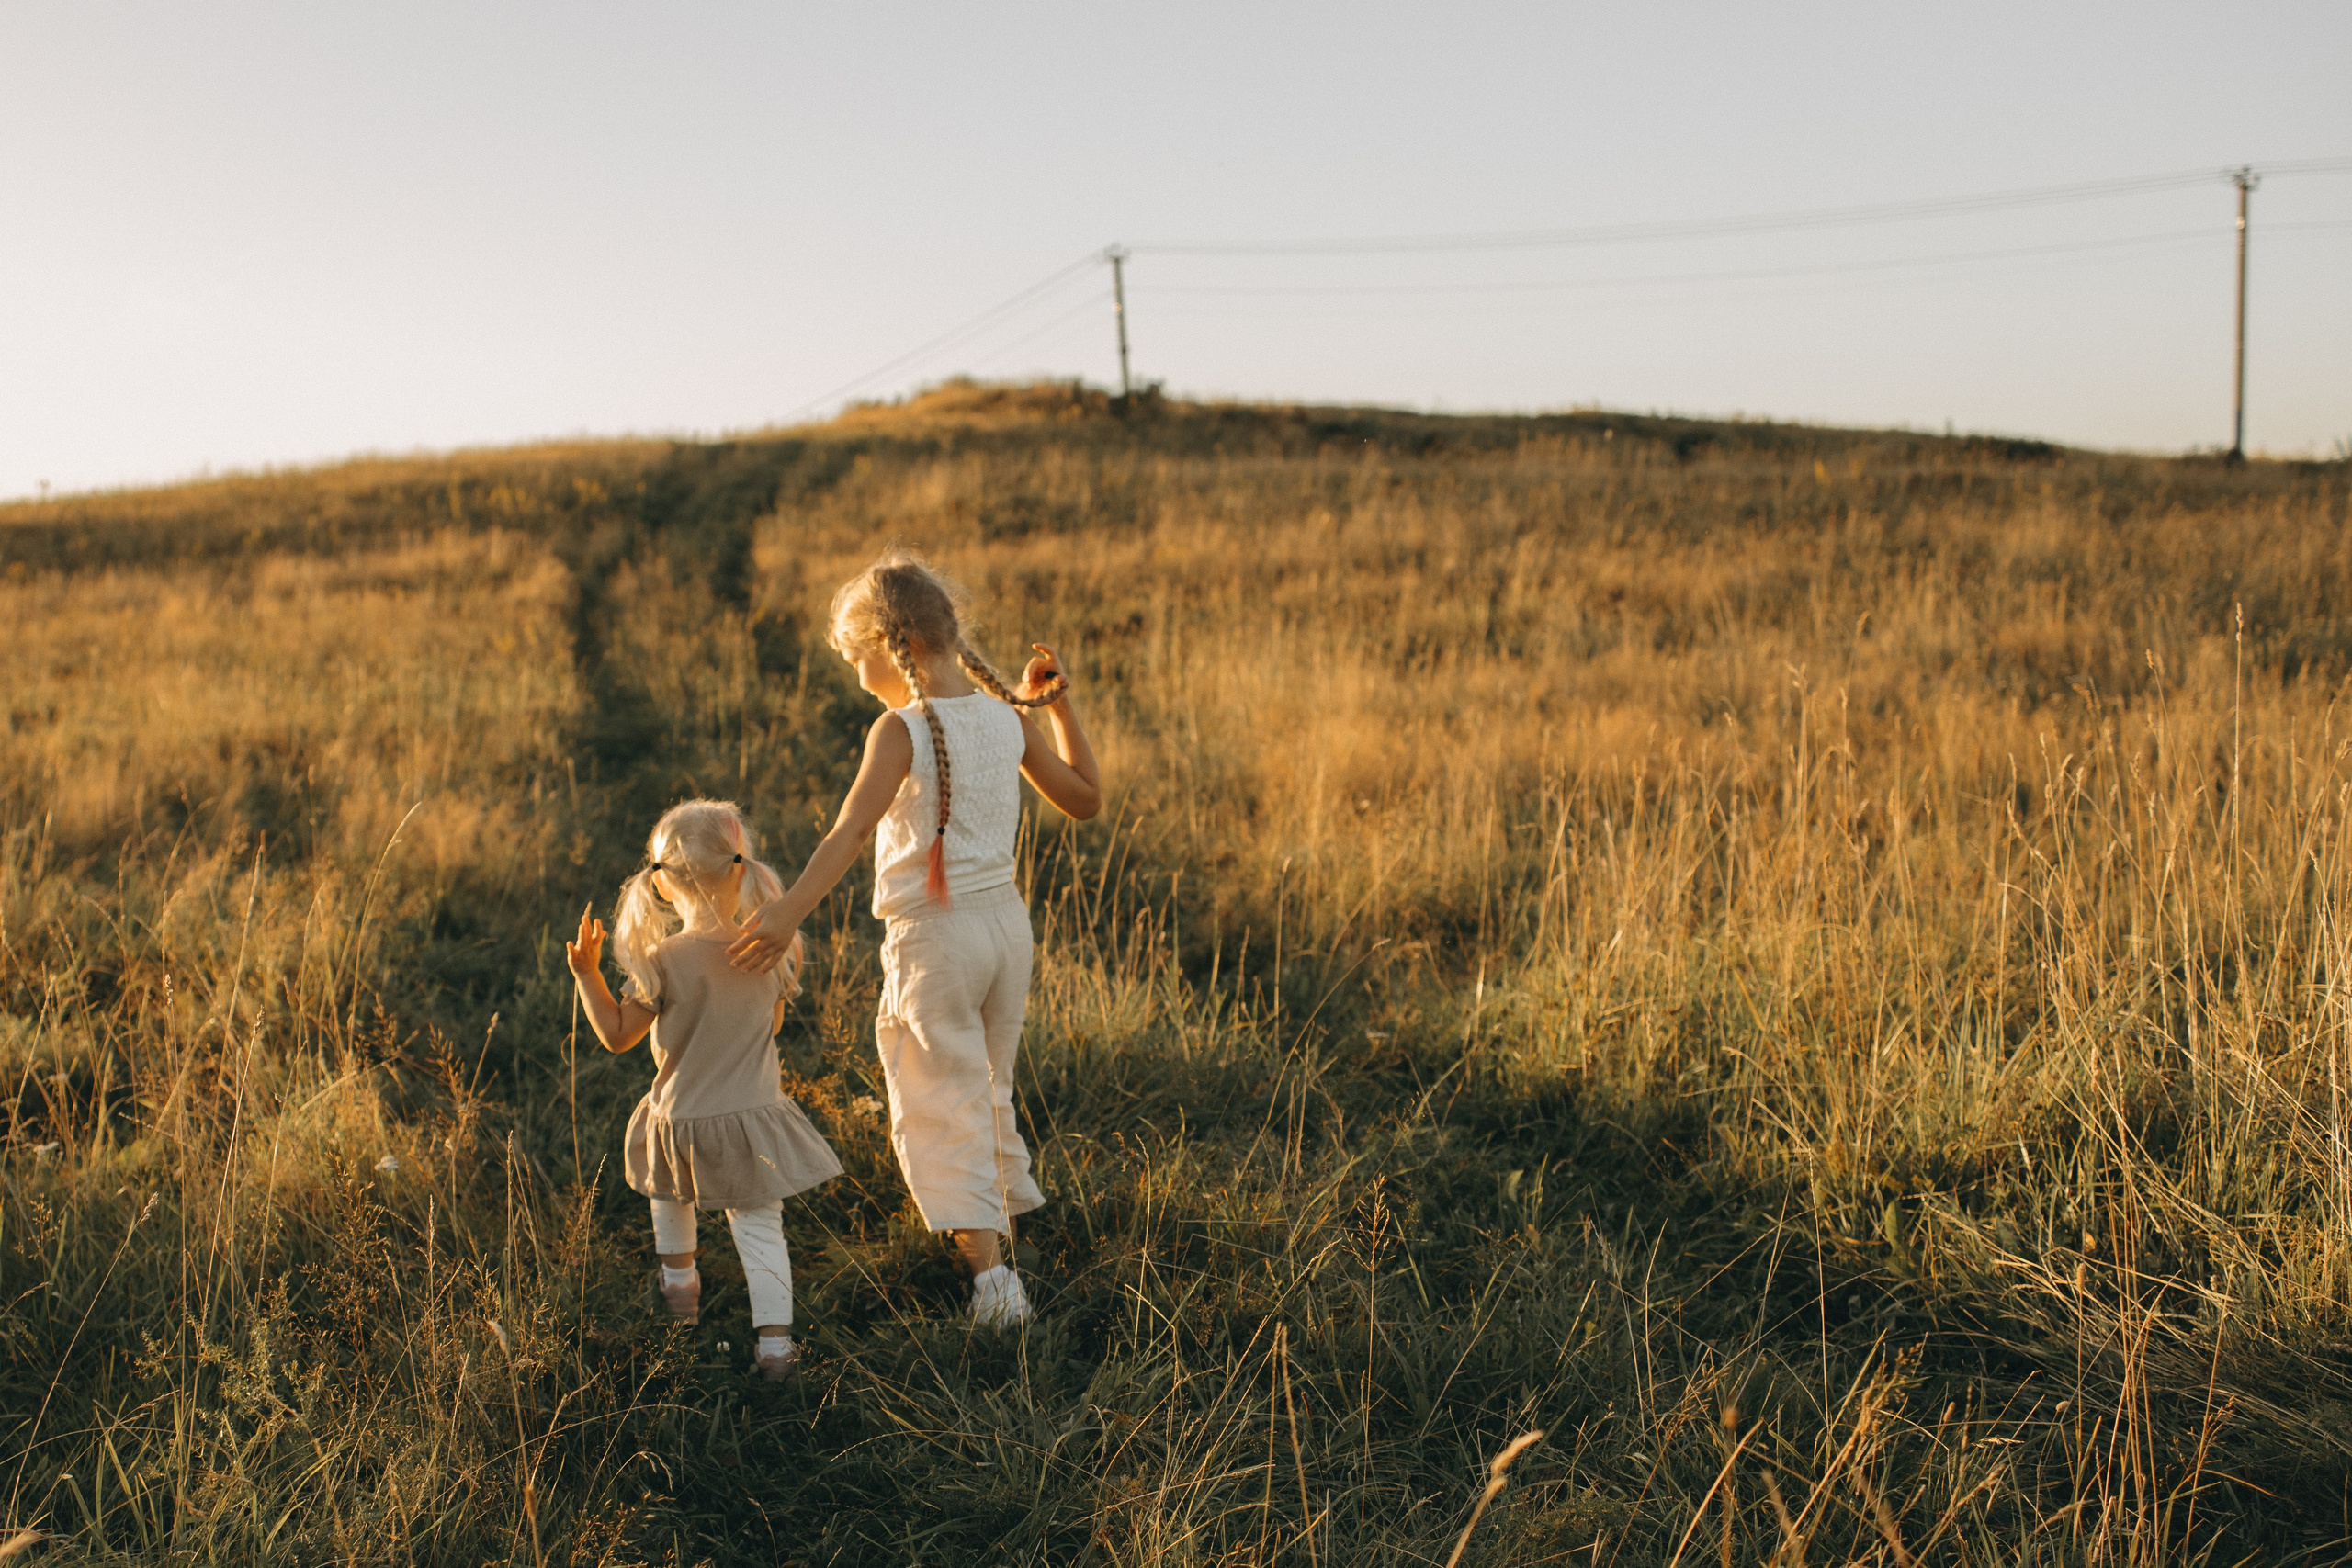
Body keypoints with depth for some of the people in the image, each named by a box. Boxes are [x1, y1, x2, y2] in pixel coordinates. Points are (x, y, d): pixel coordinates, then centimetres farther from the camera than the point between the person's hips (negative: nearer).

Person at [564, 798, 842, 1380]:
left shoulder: (664, 962, -19)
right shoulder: (773, 951, -11)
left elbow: (617, 1034, -9)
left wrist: (586, 972, -2)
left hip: (683, 1120, -1)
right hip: (755, 1113, 1)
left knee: (670, 1191, 31)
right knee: (759, 1225, 10)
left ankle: (680, 1281, 49)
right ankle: (775, 1342, 4)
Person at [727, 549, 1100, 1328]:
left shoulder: (902, 730, -15)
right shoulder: (1007, 718, 3)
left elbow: (850, 830, -28)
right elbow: (1085, 798, 14)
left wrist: (790, 912, -35)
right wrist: (1056, 703, 14)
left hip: (933, 937, -6)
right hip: (1006, 920, 7)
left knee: (943, 1115, 1)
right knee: (988, 1094, 26)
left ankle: (992, 1277, -4)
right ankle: (1011, 1203, 42)